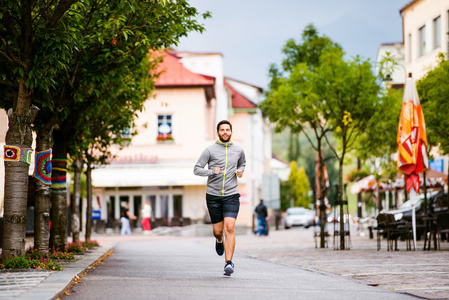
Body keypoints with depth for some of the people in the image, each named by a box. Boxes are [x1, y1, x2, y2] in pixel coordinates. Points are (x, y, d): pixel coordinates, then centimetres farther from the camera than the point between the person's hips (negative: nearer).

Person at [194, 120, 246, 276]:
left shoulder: (238, 150, 8)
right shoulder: (210, 150, -1)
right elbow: (197, 169, -1)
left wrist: (240, 171, 6)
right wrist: (212, 172, -17)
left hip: (231, 195, 0)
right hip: (213, 195, 0)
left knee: (230, 228, -16)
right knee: (218, 231, 8)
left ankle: (228, 263, -17)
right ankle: (220, 240, 46)